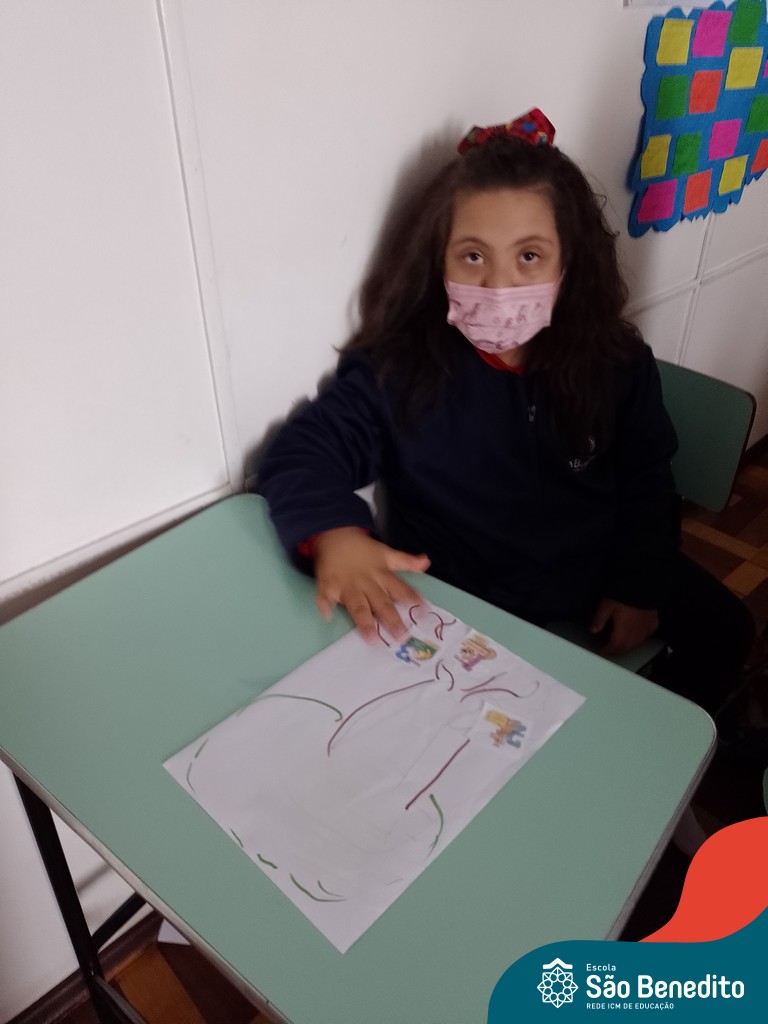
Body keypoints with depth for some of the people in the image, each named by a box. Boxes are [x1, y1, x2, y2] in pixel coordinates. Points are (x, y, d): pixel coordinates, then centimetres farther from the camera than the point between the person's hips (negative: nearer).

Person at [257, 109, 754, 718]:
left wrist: (639, 586, -3)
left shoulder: (614, 361, -8)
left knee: (722, 626, 10)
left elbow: (646, 483, 3)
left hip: (595, 576, 4)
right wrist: (335, 535, -42)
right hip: (462, 603, -3)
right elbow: (301, 455, -21)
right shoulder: (396, 369, -18)